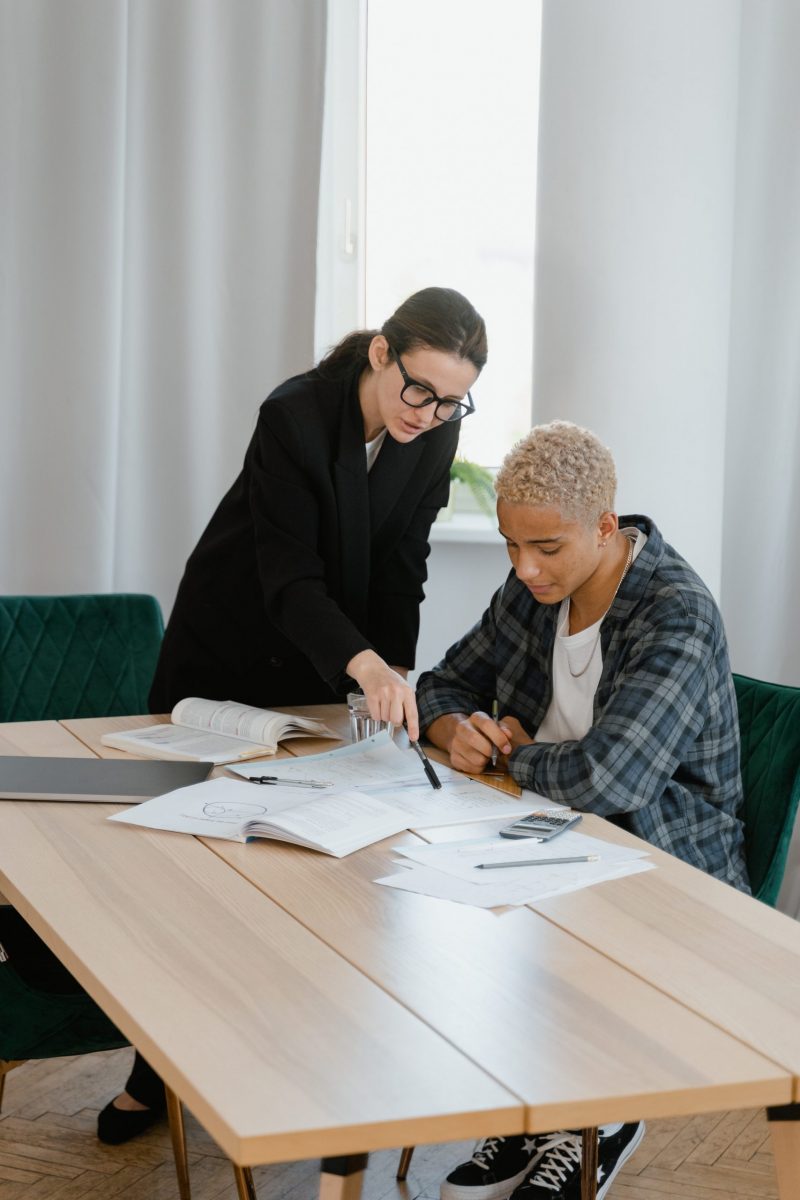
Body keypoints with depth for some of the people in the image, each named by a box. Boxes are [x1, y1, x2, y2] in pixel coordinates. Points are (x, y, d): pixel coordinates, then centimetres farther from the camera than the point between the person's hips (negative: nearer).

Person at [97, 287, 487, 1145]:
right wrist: (363, 663, -50)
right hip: (227, 657, -4)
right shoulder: (295, 415, -28)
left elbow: (400, 566, -5)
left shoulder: (434, 434, -11)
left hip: (321, 670, 4)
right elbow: (288, 577, -34)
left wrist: (393, 670, -18)